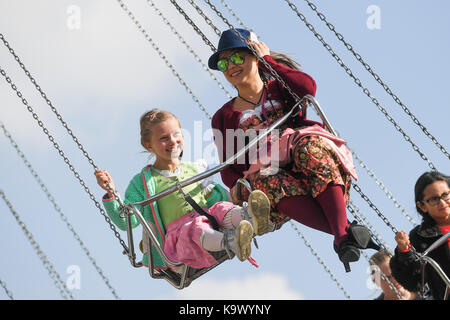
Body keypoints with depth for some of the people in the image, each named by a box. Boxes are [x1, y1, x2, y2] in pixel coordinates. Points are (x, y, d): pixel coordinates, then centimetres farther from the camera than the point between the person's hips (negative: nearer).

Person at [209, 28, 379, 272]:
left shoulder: (278, 88, 23)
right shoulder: (224, 117, 25)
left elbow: (307, 87, -3)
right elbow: (228, 167, 16)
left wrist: (268, 59, 6)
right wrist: (237, 186, -8)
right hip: (265, 170, 0)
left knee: (313, 149, -37)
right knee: (270, 184, -38)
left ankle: (343, 233, -50)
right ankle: (343, 233, -51)